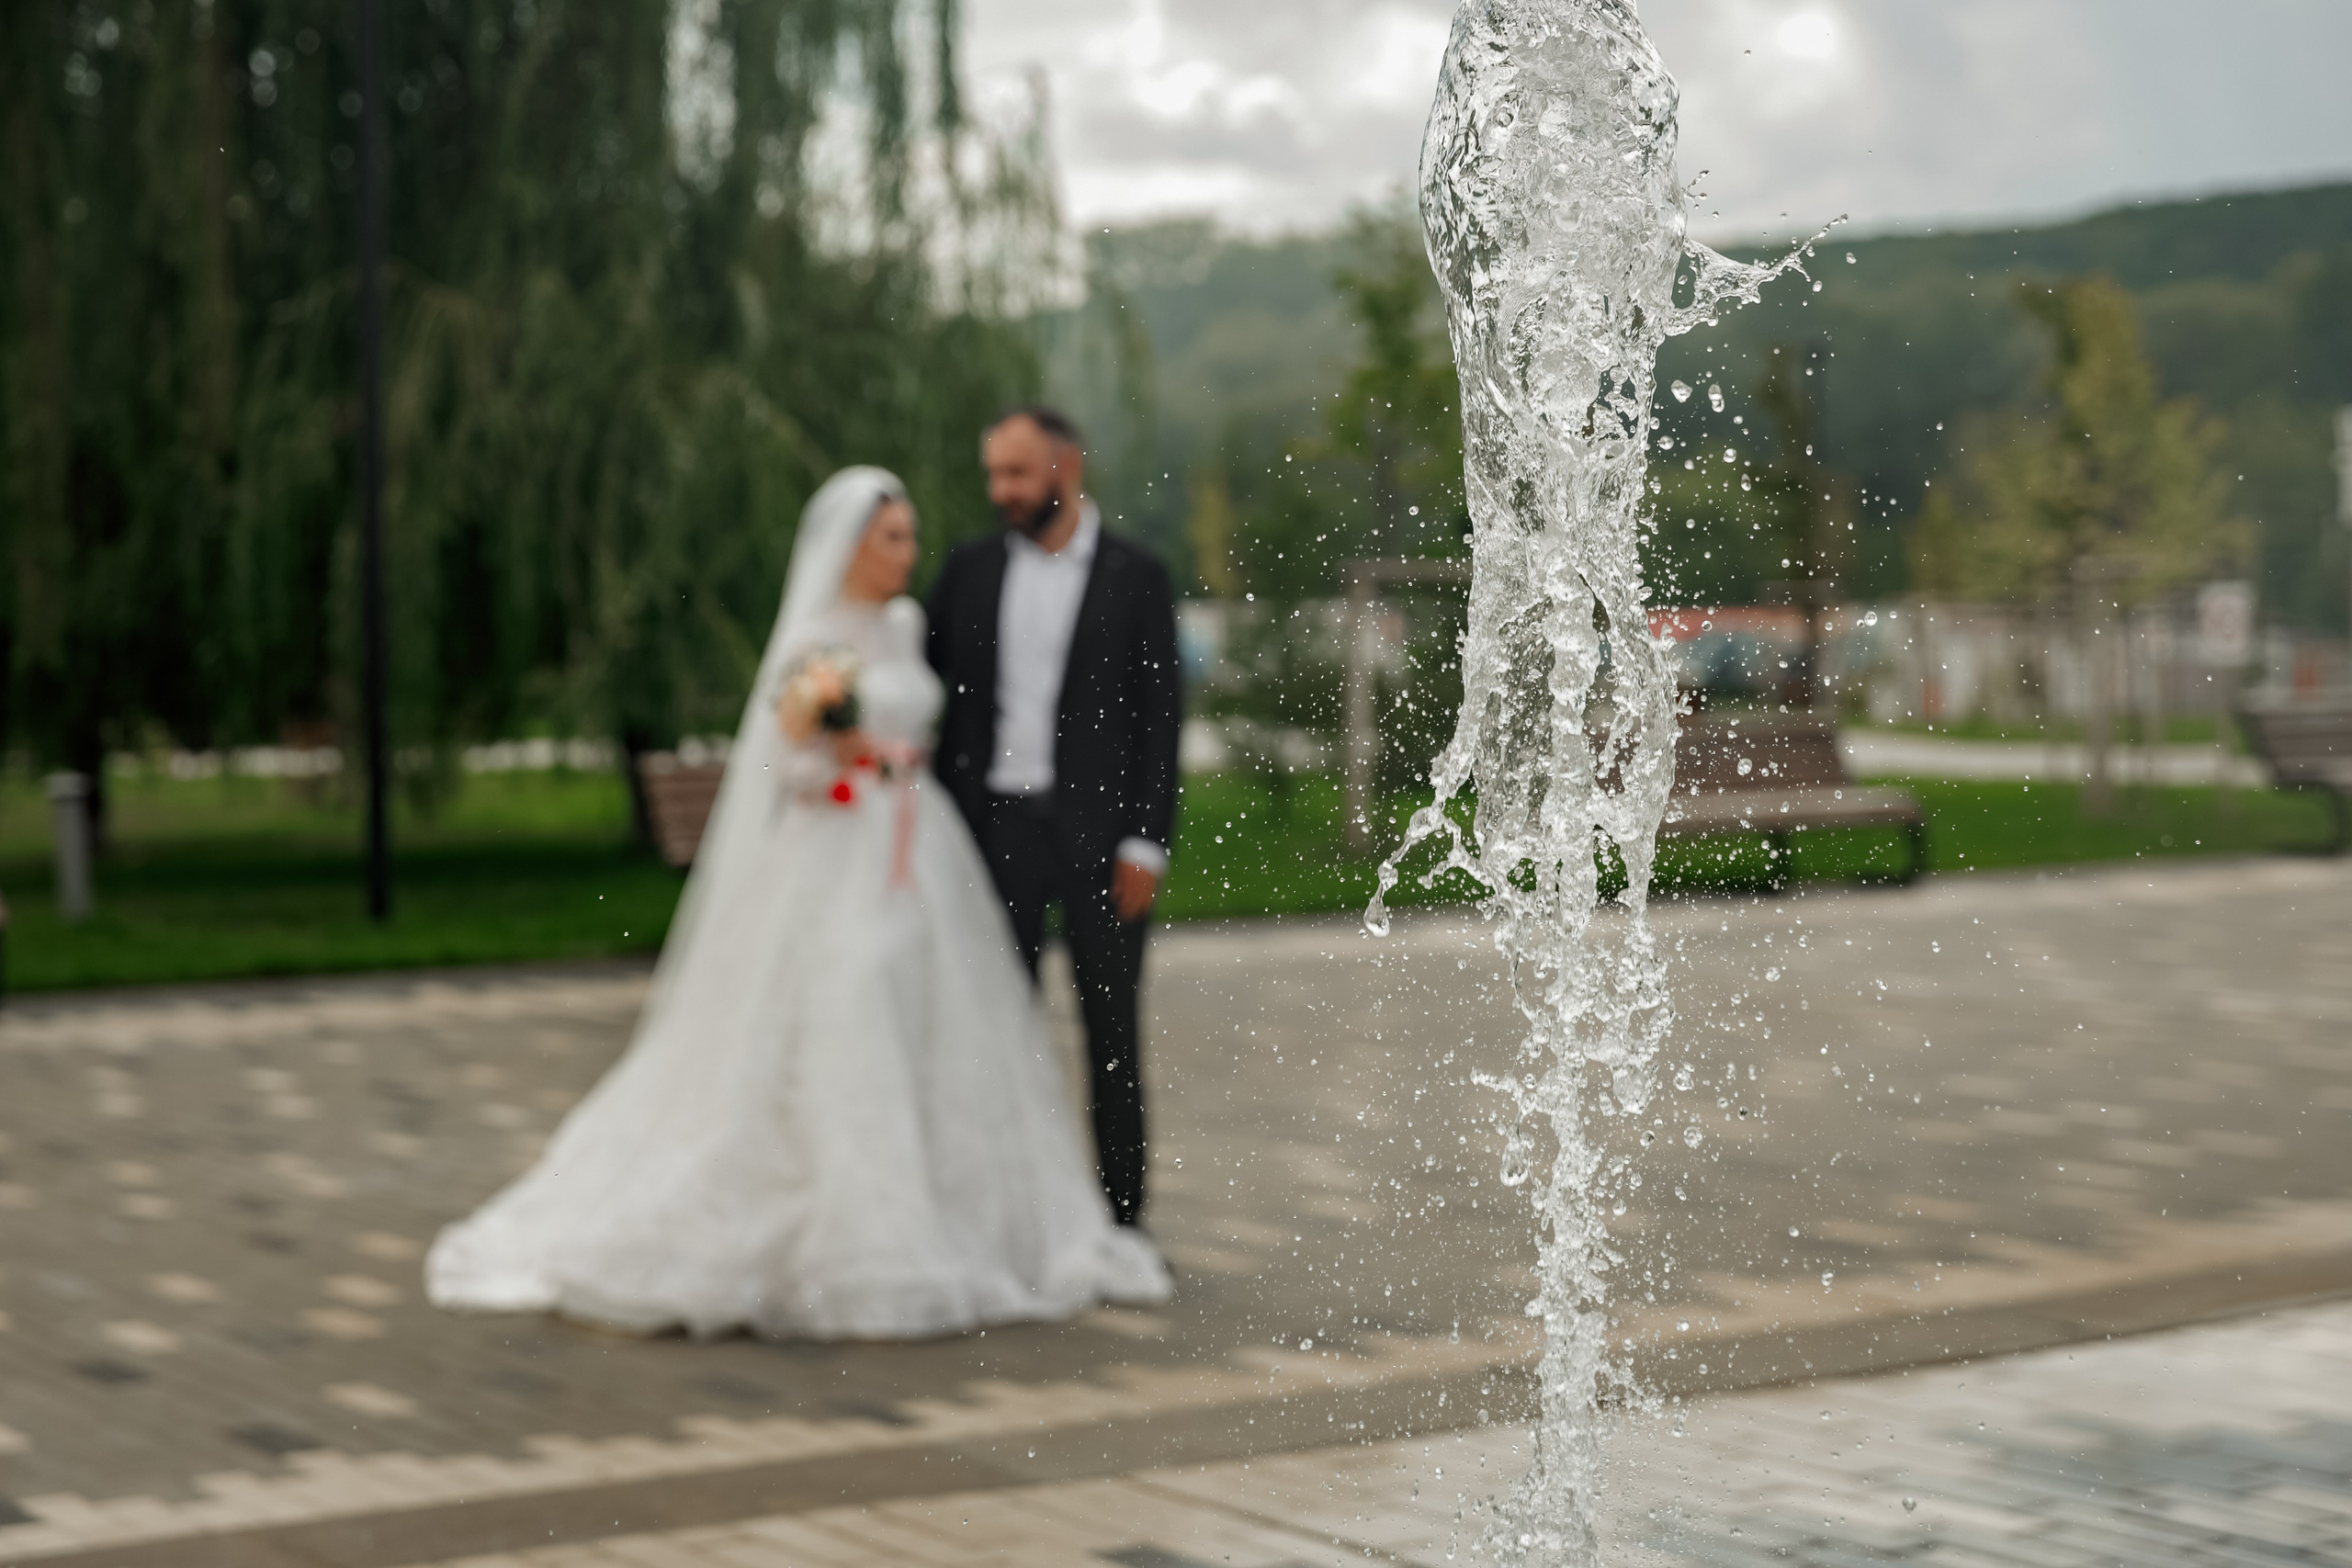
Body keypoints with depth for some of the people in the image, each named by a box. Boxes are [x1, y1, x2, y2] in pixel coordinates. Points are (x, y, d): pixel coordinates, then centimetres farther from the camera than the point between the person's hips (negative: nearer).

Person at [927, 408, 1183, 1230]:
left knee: (1111, 1024, 4)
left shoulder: (1136, 577, 0)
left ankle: (1120, 1212, 12)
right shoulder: (970, 571, 8)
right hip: (997, 823, 2)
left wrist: (1146, 842, -9)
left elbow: (1159, 715, -2)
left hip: (1099, 827, -2)